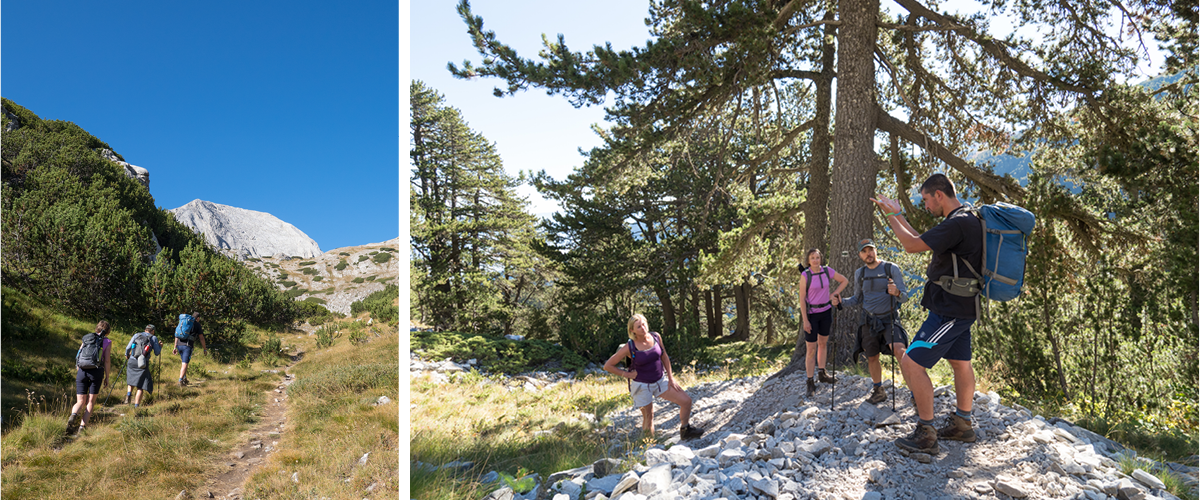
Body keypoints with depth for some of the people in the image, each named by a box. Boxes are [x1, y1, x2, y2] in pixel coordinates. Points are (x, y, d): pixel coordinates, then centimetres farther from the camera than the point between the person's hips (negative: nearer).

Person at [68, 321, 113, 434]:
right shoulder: (107, 342, 7)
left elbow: (78, 356, 13)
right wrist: (107, 376, 5)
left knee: (80, 401, 7)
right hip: (96, 371, -3)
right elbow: (107, 360, -1)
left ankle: (73, 415, -25)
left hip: (82, 371, 3)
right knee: (90, 401, 6)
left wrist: (78, 372, 20)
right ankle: (82, 426, -5)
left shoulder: (86, 338, 17)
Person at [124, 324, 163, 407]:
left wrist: (127, 355, 29)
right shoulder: (153, 338, 7)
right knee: (141, 386, 3)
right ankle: (136, 406, -2)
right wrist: (160, 346, 27)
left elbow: (128, 348, 8)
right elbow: (157, 352, 7)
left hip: (132, 361, 3)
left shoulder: (137, 335, 12)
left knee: (131, 380, 28)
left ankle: (128, 394, 2)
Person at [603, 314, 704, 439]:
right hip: (642, 386, -4)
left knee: (686, 401, 0)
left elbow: (664, 357, 7)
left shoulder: (656, 337, -8)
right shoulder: (629, 347, -20)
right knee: (648, 418, 6)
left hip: (660, 381, 4)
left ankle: (685, 430, 23)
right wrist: (626, 374, -12)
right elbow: (608, 366, -13)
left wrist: (670, 377, 4)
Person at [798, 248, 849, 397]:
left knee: (823, 343, 17)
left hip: (825, 311, 4)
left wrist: (834, 294, 0)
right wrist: (805, 320, -14)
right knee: (811, 348, -4)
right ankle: (810, 383, 2)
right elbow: (802, 299, -12)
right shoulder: (805, 275, -13)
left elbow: (844, 281, 12)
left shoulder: (828, 271, -3)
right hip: (811, 313, -4)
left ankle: (821, 374, 33)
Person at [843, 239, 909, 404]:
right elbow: (858, 299, 15)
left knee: (899, 350, -27)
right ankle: (878, 391, 31)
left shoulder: (891, 269, -9)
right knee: (872, 358, 11)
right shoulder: (860, 273, 3)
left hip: (889, 319, -4)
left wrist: (897, 293, -35)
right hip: (869, 320, 4)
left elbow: (904, 297, -11)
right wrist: (841, 302, -4)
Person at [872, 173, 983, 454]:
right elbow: (921, 241, 22)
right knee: (960, 364, 19)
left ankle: (926, 435, -5)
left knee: (912, 364, -10)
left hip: (950, 311, -11)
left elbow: (912, 245, -23)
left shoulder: (958, 224, -22)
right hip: (960, 308, 11)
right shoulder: (965, 221, 12)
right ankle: (962, 425, 33)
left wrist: (891, 215, -10)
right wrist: (897, 214, 22)